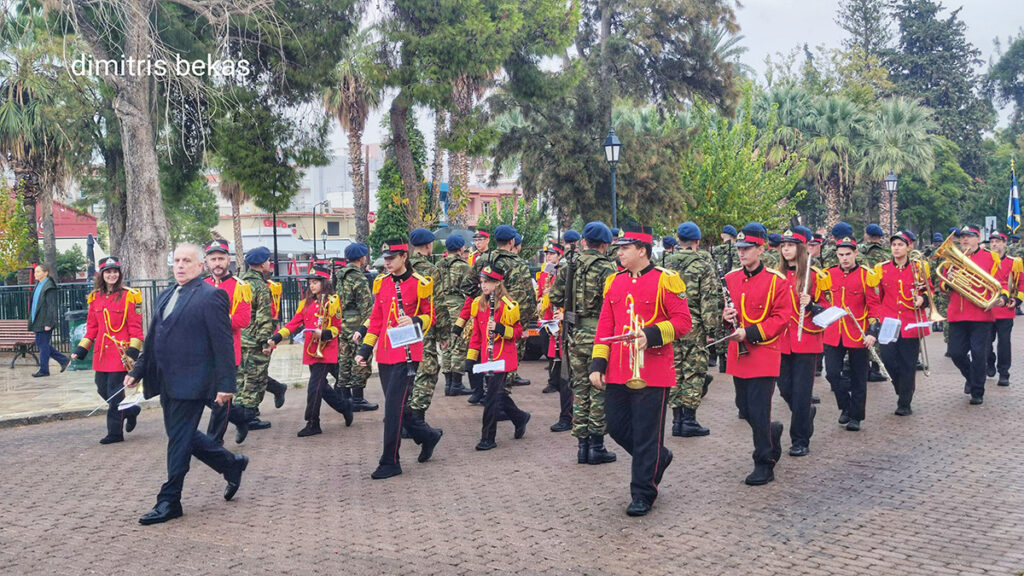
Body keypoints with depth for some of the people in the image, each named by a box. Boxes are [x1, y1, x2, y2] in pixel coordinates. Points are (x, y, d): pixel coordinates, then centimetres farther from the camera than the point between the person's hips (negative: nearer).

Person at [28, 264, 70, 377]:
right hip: (38, 321, 10)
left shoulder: (49, 287, -15)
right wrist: (32, 319, 20)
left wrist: (48, 323, -21)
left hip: (45, 321, -10)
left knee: (43, 345, -2)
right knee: (40, 343, 13)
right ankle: (64, 360, 20)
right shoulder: (38, 285, 14)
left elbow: (52, 306, -18)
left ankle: (43, 370, 9)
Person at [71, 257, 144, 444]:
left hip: (120, 352, -6)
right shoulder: (95, 297, 9)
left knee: (115, 392, -3)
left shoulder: (128, 296, -7)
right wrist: (80, 350, 10)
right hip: (101, 353, 6)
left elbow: (135, 327, -8)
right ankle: (130, 410, 33)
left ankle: (115, 432, 9)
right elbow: (92, 327, 15)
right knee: (102, 390, 10)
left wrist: (133, 352, -15)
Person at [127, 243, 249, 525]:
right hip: (167, 382, 9)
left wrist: (225, 384, -17)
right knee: (181, 436, 14)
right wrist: (137, 371, 17)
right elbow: (152, 338, 22)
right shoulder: (165, 296, 15)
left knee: (179, 439, -2)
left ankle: (169, 502, 8)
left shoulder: (211, 296, -10)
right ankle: (232, 464, 32)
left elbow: (223, 343, -14)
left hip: (190, 381, -9)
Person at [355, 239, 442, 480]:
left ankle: (390, 462, 1)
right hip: (385, 354, 6)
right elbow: (376, 319, 15)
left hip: (407, 353, -6)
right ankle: (428, 435, 36)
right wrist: (364, 350, 10)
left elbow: (429, 316, 1)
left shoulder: (419, 284, -6)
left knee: (394, 406, -8)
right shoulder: (381, 283, 9)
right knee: (396, 406, 12)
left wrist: (415, 321, -21)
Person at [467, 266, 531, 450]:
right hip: (486, 357, 7)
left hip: (502, 358, -7)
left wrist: (500, 329, -25)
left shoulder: (506, 305, -11)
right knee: (498, 393, 15)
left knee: (492, 396, -6)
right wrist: (470, 358, 11)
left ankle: (488, 438, 3)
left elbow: (518, 332, -7)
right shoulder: (478, 304, 8)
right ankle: (520, 418, 38)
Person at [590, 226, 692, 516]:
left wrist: (651, 335, -24)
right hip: (618, 372, 6)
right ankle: (658, 457, 37)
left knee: (646, 433, 1)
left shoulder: (665, 280, -6)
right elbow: (605, 326, 11)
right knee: (617, 426, 11)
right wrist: (597, 364, 5)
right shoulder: (614, 282, 10)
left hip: (652, 372, -6)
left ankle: (643, 494, 13)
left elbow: (683, 321, -9)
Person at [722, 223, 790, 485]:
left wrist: (749, 332, -19)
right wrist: (725, 317, -4)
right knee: (745, 410, 13)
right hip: (738, 354, 6)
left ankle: (764, 464, 8)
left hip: (764, 354, -6)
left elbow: (780, 319, -10)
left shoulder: (776, 281, -7)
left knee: (759, 412, -6)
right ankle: (772, 431, 42)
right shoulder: (730, 279, 9)